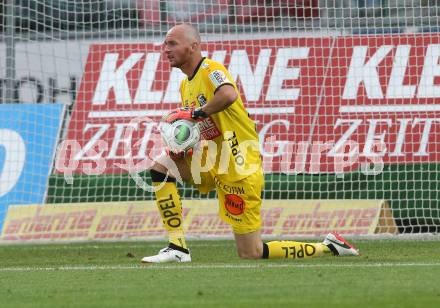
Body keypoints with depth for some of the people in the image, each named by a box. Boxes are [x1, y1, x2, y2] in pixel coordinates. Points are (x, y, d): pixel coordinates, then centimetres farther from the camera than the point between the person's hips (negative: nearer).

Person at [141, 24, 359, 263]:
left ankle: (328, 247, 10)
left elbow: (229, 95, -39)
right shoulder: (186, 85, 13)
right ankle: (177, 247, -1)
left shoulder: (210, 69, -15)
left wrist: (195, 113, -26)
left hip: (239, 169, -9)